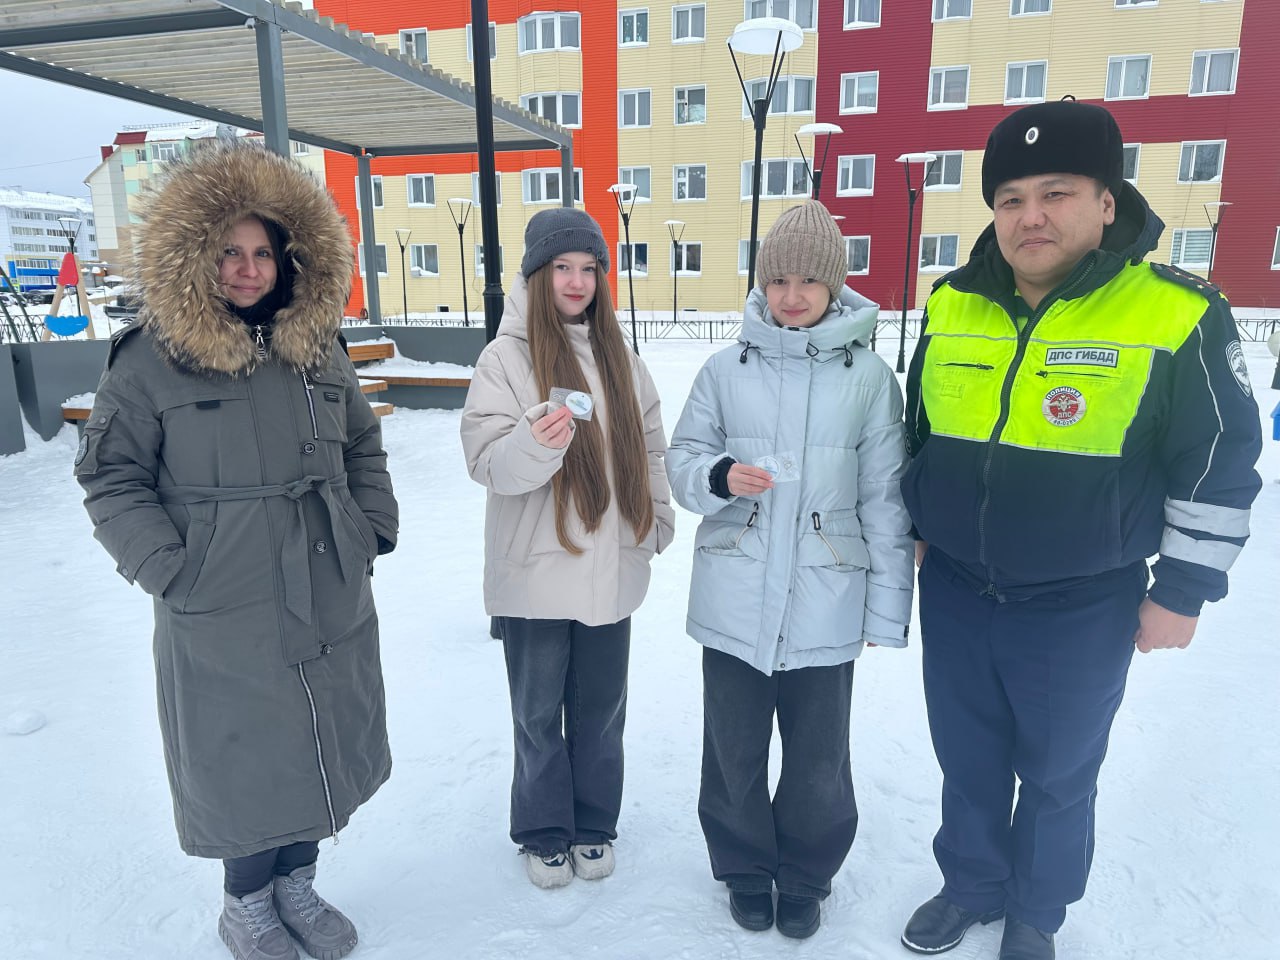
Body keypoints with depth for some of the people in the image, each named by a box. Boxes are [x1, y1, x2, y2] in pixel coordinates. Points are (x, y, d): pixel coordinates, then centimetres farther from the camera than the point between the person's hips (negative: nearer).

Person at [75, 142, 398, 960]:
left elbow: (363, 447, 15)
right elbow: (110, 477, -3)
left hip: (333, 606, 5)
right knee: (246, 760, 9)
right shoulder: (151, 359, -8)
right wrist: (169, 569, -11)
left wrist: (376, 528, 5)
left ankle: (298, 884, 40)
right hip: (224, 620, -4)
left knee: (324, 748, 16)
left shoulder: (317, 346, 5)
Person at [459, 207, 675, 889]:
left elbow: (649, 446, 15)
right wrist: (537, 442, -35)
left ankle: (594, 825, 37)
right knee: (539, 712, 13)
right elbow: (487, 460, -16)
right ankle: (544, 832, 34)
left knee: (601, 709, 17)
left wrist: (659, 520, 11)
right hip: (536, 571, -4)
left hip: (611, 569, 4)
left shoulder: (620, 357, 8)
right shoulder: (506, 357, -8)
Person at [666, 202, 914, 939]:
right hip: (734, 603, 1)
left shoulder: (869, 377, -3)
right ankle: (744, 868, 41)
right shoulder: (726, 369, 0)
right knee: (734, 751, 15)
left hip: (825, 608, -1)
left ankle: (805, 878, 40)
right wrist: (720, 476, -18)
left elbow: (886, 500, -1)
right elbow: (683, 463, 4)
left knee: (818, 761, 12)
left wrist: (887, 606, -1)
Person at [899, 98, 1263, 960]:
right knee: (967, 760, 19)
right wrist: (909, 526, 11)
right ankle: (971, 885, 44)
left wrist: (1184, 589, -6)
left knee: (1059, 773, 17)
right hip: (955, 590, 4)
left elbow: (1220, 469, -7)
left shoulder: (1176, 314, -14)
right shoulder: (952, 306, -1)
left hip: (1081, 607, -3)